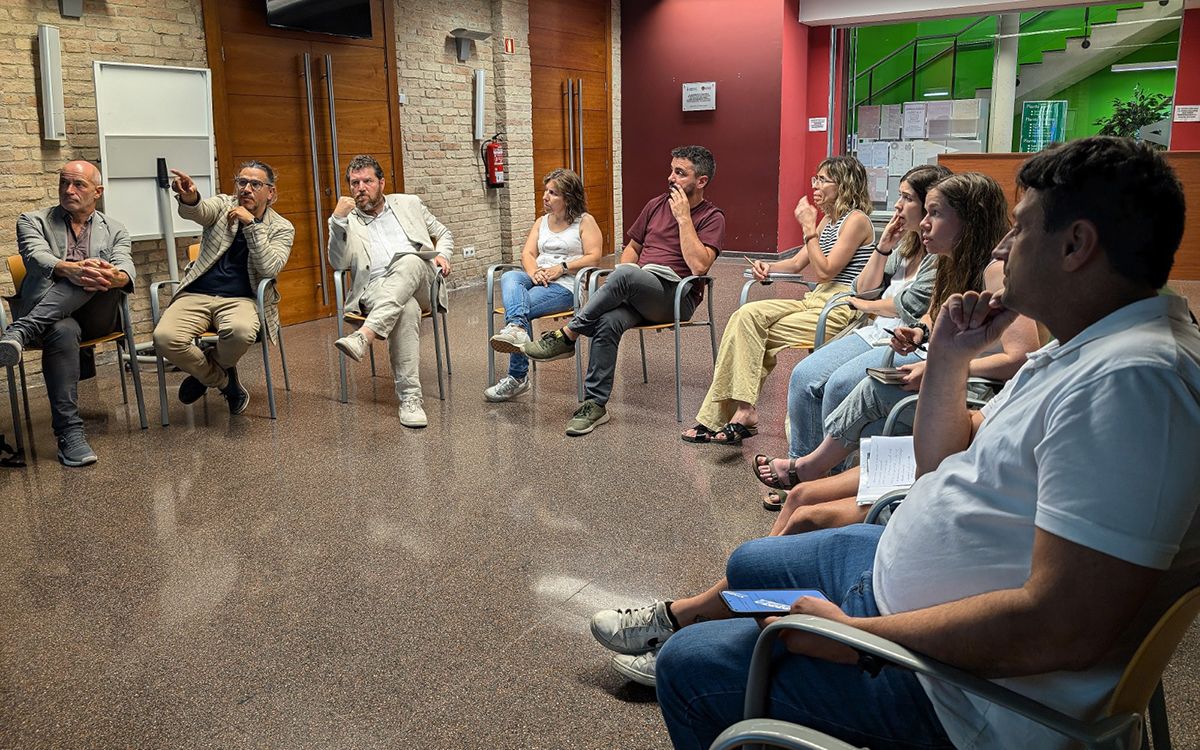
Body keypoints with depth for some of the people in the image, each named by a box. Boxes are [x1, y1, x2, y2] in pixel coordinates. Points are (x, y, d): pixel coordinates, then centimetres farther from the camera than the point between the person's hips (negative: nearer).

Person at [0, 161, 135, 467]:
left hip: (97, 316, 1)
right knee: (63, 331, -37)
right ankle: (69, 433, -38)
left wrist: (114, 277, -31)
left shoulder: (114, 230, 18)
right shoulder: (34, 221, 14)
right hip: (54, 316, -1)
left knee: (99, 274, -30)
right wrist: (71, 270, -34)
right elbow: (37, 257, -9)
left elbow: (126, 269, -3)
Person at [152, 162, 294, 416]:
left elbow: (269, 269, -8)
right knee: (164, 338, -28)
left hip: (240, 299, -1)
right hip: (196, 294, 1)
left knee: (241, 331, -38)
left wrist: (250, 223, -11)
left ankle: (204, 370, 1)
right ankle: (224, 380, 3)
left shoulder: (282, 228, 9)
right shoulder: (223, 204, 12)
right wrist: (189, 198, -38)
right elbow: (199, 212, -13)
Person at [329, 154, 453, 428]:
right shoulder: (347, 221, 20)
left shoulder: (409, 204, 25)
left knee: (408, 260, -37)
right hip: (376, 290, -1)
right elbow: (339, 264, 5)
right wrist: (338, 219, -5)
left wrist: (442, 255, 7)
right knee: (407, 309, -39)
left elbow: (443, 233, 30)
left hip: (418, 282, 1)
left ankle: (364, 336, -53)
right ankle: (410, 396, -43)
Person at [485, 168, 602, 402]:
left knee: (517, 308, -29)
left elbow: (594, 256, -6)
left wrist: (562, 267, -16)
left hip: (566, 285, -5)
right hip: (538, 280, 5)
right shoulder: (542, 222, 24)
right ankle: (516, 327, -55)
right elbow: (527, 254, 13)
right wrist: (534, 272, -10)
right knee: (509, 277, -30)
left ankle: (517, 377, -29)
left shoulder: (585, 221, 7)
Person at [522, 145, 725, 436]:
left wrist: (683, 217, -10)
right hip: (638, 293, 5)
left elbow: (699, 265, -13)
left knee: (626, 274, -35)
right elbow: (632, 247, 27)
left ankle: (566, 336, -24)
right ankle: (595, 404, -24)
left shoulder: (711, 217, 3)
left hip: (676, 296, -5)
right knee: (608, 322, -30)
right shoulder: (656, 205, 20)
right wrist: (617, 287, 7)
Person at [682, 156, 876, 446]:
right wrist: (767, 268, 1)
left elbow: (825, 271, -15)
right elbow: (797, 263, 20)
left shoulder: (856, 220, -8)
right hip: (816, 301, 8)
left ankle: (740, 410, -9)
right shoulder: (829, 220, 20)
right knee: (747, 314, -14)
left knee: (752, 335, -18)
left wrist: (809, 228, -11)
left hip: (841, 308, -8)